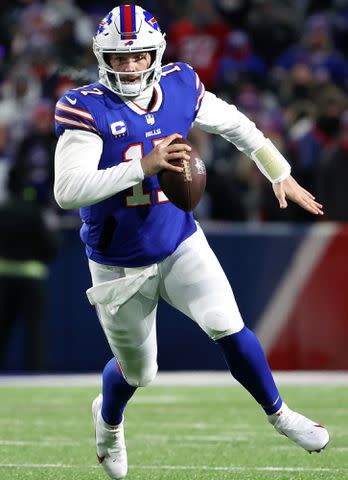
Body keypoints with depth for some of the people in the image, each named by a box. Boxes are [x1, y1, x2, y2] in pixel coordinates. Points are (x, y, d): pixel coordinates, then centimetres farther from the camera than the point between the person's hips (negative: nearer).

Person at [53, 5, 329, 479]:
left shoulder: (180, 88, -7)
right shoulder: (87, 109, -21)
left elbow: (237, 126, 12)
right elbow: (68, 190, -33)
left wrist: (282, 176, 16)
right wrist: (143, 166, -39)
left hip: (181, 247, 2)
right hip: (120, 267, -2)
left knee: (229, 329, -18)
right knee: (137, 372, 14)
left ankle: (278, 413, 5)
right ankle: (108, 420, 49)